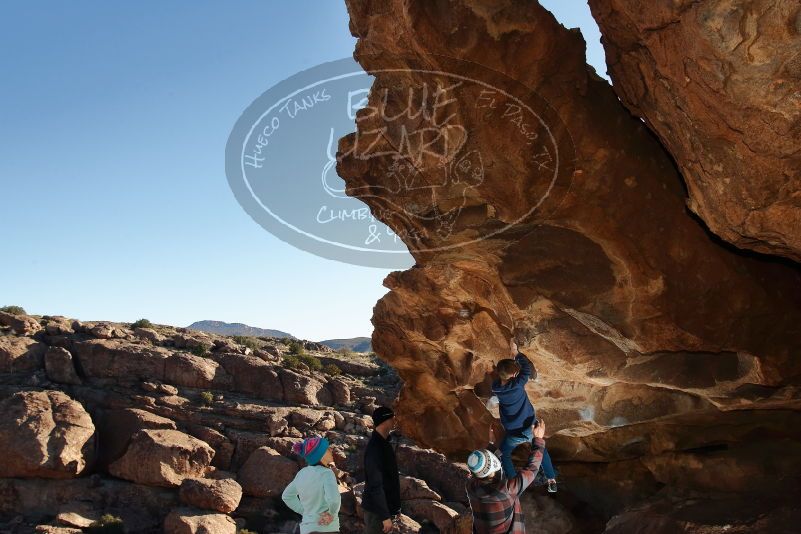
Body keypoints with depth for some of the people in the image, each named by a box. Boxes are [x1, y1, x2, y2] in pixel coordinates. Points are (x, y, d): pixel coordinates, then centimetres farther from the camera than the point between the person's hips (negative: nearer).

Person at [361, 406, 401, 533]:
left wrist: (394, 508, 19)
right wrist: (385, 516, -24)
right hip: (376, 509, -9)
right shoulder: (374, 448, -22)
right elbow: (375, 485, -24)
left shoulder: (384, 443, 8)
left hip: (386, 505, 9)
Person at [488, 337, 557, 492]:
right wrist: (515, 352, -5)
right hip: (531, 427, 0)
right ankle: (552, 482, 29)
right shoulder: (518, 384, -23)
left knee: (504, 455, 26)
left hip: (514, 434, 0)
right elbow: (527, 367, -9)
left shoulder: (496, 388, -16)